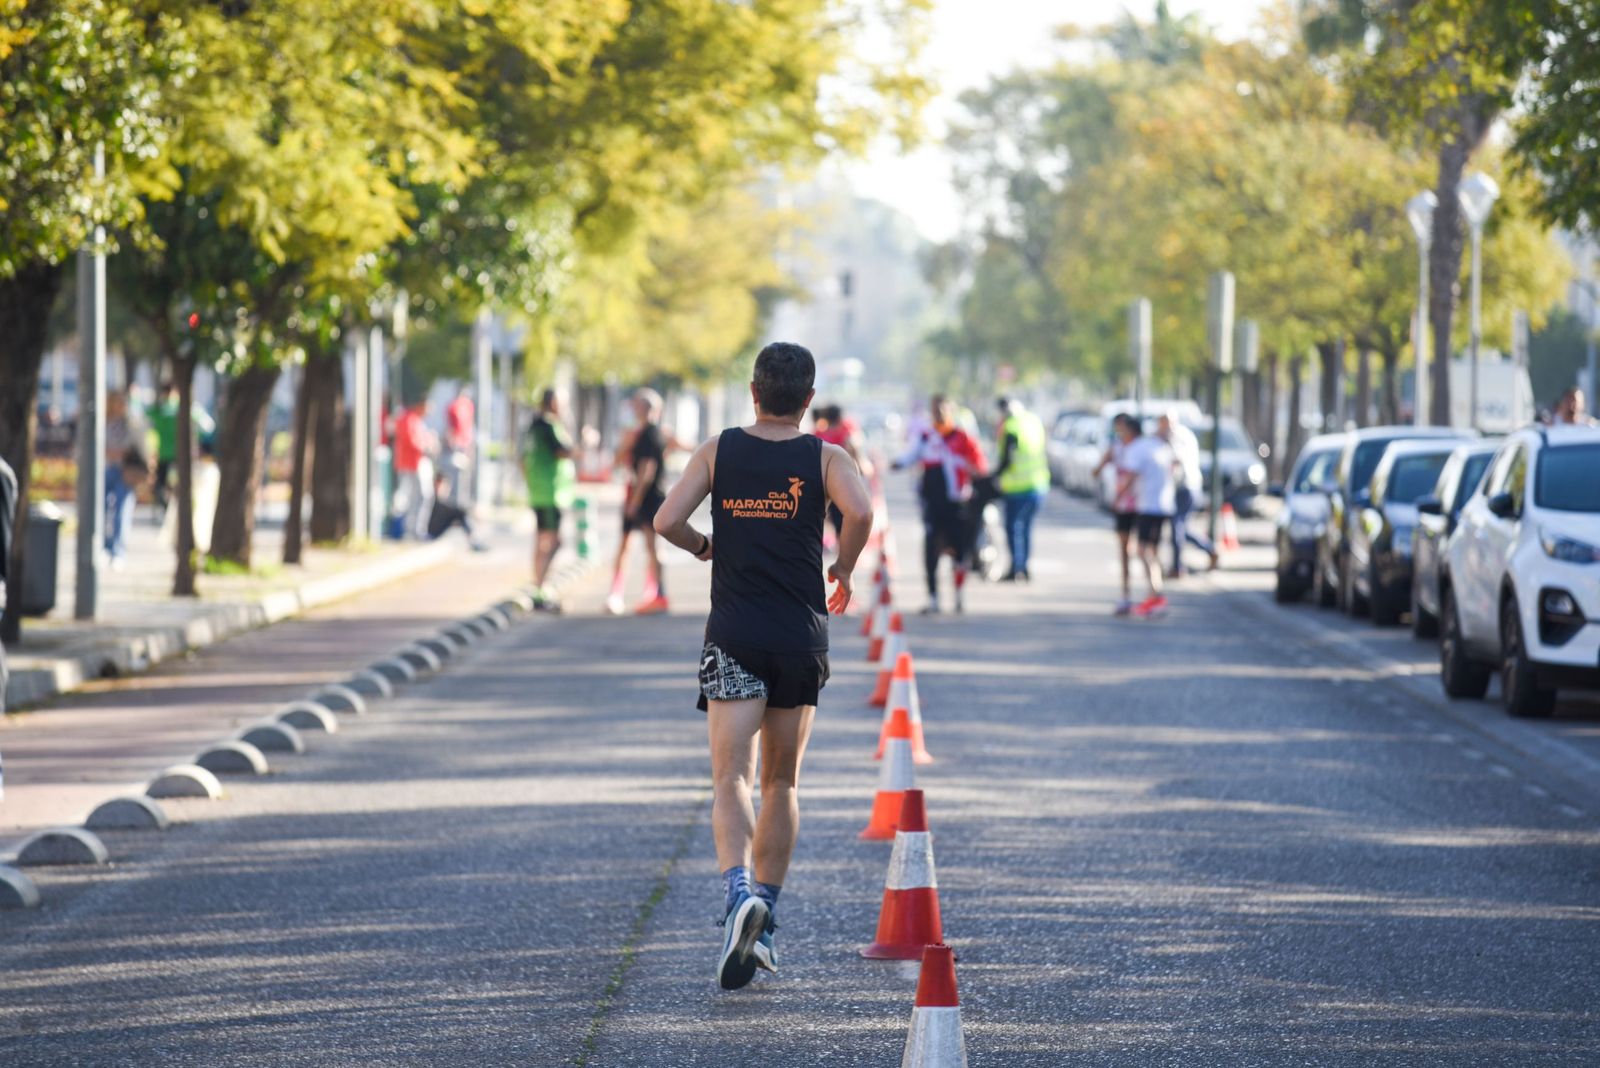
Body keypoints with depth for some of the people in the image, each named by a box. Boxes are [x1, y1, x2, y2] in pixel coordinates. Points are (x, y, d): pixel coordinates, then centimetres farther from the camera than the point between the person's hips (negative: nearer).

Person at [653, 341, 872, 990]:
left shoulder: (718, 451, 4)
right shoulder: (823, 457, 1)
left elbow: (666, 521, -6)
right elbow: (860, 512, -18)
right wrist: (843, 572, 0)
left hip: (734, 635, -1)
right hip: (801, 637, 1)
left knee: (732, 780, -9)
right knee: (782, 783, 14)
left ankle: (739, 892, -35)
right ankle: (762, 928, 14)